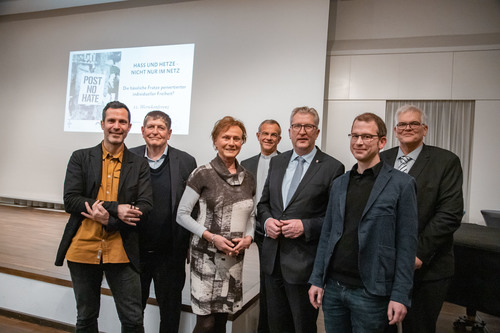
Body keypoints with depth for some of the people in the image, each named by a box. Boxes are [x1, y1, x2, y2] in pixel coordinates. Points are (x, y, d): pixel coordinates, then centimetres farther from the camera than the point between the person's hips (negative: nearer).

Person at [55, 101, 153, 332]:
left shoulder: (139, 165, 3)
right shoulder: (80, 158, 3)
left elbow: (145, 207, -5)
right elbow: (70, 200, -8)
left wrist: (108, 220, -18)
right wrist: (115, 208, -18)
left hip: (121, 252, -1)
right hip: (83, 250, 1)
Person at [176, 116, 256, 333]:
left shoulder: (248, 179, 7)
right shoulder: (203, 174, -7)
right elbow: (182, 215, -6)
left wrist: (248, 238, -3)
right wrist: (212, 237, -15)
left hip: (235, 256, 4)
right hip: (206, 255, -4)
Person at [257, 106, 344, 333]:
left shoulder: (332, 168, -8)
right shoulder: (277, 162, 9)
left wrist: (305, 227, -20)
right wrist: (266, 220, -6)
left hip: (304, 262, -5)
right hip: (273, 257, 5)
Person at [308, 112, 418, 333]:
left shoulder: (401, 184, -6)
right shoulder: (339, 184, 8)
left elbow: (406, 244, -8)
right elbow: (327, 235, 10)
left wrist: (400, 296, -11)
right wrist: (317, 280, 7)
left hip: (370, 292, -4)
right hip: (333, 287, 4)